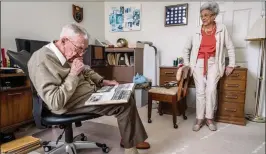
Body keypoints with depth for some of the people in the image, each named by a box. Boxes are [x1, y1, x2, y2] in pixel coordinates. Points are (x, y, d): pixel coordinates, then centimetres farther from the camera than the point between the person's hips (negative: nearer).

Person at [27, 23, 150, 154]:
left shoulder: (70, 54, 3)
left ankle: (134, 139, 17)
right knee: (125, 104, -15)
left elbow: (87, 71, 19)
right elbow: (55, 103, -30)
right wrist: (73, 74, -26)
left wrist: (103, 82, 4)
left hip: (90, 90, 10)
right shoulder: (43, 61, -24)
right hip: (74, 102, -10)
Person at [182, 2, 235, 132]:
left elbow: (230, 47, 5)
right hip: (198, 64, 1)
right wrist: (187, 64, 7)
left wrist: (231, 64, 2)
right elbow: (186, 48, 13)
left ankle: (209, 118, 5)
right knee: (200, 91, -2)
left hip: (213, 63, -1)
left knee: (211, 89, -12)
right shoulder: (196, 31, 4)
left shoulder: (222, 29, 1)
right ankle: (199, 119, 6)